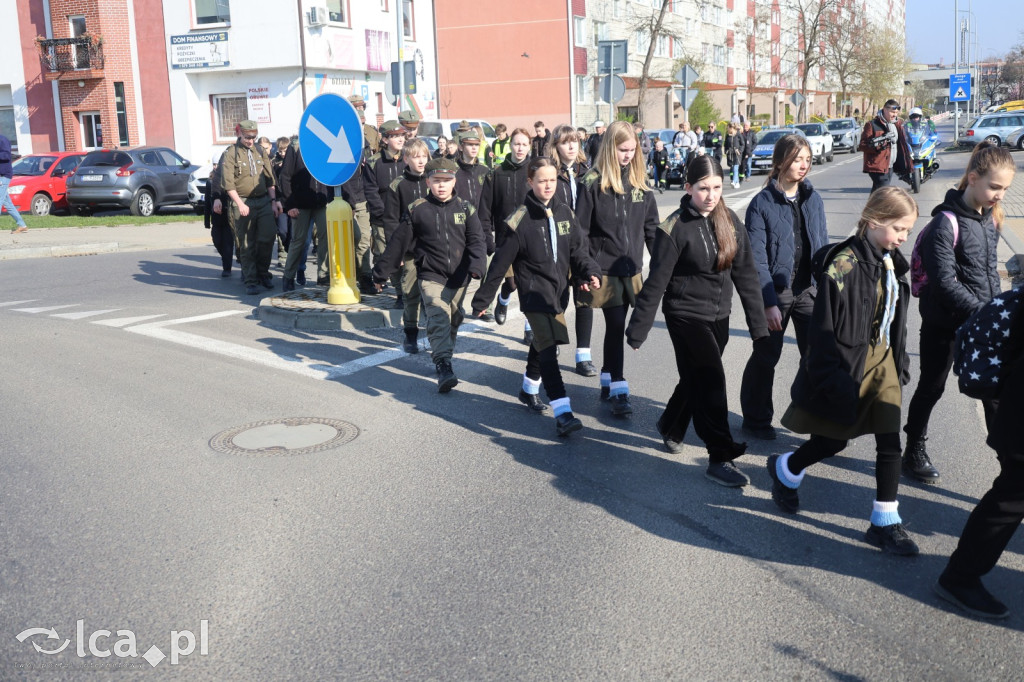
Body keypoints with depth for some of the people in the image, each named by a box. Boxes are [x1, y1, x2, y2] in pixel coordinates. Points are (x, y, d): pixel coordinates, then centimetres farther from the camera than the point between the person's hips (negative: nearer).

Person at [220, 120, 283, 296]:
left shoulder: (260, 152, 14)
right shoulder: (230, 154, -1)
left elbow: (270, 178, 16)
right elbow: (228, 183, -7)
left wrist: (274, 201, 8)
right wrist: (240, 204, -14)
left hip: (264, 201, 4)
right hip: (243, 203, -4)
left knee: (267, 238, -4)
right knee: (247, 245, 0)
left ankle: (263, 273, 17)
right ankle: (251, 281, 6)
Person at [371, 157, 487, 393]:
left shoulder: (466, 210, 4)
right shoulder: (417, 210, -1)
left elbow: (476, 241, -3)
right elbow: (398, 243, 4)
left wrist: (476, 267, -23)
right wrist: (381, 273, 8)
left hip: (458, 278, 3)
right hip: (431, 276, -3)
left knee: (453, 320, 15)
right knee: (438, 319, -18)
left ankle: (443, 357, 37)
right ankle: (444, 368, -26)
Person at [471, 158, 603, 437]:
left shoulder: (565, 213, 4)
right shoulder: (521, 220, -11)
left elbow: (578, 249, 6)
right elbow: (501, 263, -7)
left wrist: (590, 272, -15)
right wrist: (482, 299, -4)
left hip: (558, 291, 6)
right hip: (534, 291, -6)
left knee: (543, 342, 22)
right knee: (548, 347, -16)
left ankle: (529, 389, 45)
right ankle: (563, 413, -20)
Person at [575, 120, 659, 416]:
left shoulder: (639, 182, 7)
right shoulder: (593, 183, -8)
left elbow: (651, 226, 11)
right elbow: (580, 230, -8)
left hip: (631, 267, 5)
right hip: (604, 267, -5)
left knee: (616, 325, 12)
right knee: (616, 325, -7)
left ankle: (607, 381, 26)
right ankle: (618, 390, 0)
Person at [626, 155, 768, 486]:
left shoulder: (730, 222, 0)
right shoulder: (675, 228, -15)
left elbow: (745, 274, 4)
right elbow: (655, 283, -13)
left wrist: (758, 323, 4)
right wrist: (637, 330, -11)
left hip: (719, 316, 6)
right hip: (686, 315, -6)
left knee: (696, 378, 17)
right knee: (711, 381, -9)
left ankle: (670, 427, 42)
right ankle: (720, 457, 0)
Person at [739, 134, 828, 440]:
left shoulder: (813, 199, 5)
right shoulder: (762, 203, -9)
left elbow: (823, 246, 11)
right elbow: (757, 259, -12)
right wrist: (769, 303, -17)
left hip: (810, 289, 4)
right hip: (776, 290, -4)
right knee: (765, 357, 9)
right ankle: (756, 420, 26)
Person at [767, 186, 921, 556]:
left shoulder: (892, 262, 5)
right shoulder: (845, 263, -20)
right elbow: (825, 325, -20)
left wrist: (899, 361, 16)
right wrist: (828, 377, -19)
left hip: (881, 360, 7)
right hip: (848, 363, -7)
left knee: (890, 441, 3)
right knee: (833, 440, 8)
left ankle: (885, 522, 13)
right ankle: (785, 469, 37)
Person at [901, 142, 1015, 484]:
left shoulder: (990, 218, 5)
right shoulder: (946, 222, -19)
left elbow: (990, 269, 16)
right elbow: (945, 282, -23)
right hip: (944, 323, -6)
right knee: (931, 388, 10)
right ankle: (914, 452, 28)